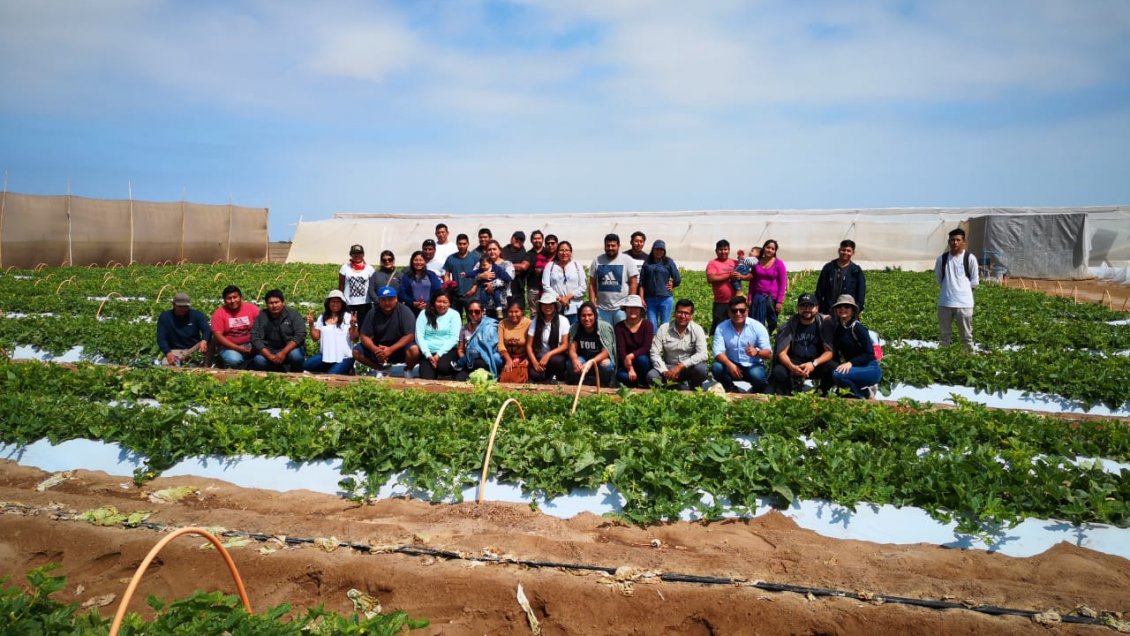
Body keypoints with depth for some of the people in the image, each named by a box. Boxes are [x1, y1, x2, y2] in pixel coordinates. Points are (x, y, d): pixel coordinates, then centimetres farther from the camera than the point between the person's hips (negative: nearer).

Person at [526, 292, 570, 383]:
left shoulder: (563, 320, -6)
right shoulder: (535, 321, -1)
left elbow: (565, 345, -8)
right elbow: (529, 345, -1)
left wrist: (548, 355, -22)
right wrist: (534, 362, -17)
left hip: (556, 356, -1)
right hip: (540, 358, 1)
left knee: (554, 360, -37)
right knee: (534, 375, -30)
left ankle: (554, 376, -3)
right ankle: (548, 377, 6)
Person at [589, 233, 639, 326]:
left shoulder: (627, 260, 0)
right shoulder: (597, 261, 7)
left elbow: (633, 283, -2)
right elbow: (592, 284, 7)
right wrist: (593, 304, 0)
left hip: (622, 308, -2)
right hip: (602, 308, 3)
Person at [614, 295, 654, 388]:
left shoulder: (647, 325, -6)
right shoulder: (619, 327, -5)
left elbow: (646, 348, -17)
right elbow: (620, 350, -13)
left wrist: (631, 356, -33)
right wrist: (630, 369, -25)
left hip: (644, 359, 0)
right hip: (625, 363, 0)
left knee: (642, 359, -35)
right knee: (622, 376, -33)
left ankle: (643, 384, -10)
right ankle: (636, 381, 0)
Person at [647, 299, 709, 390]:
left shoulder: (697, 329, -7)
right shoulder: (664, 329, -3)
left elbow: (703, 354, -18)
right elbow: (655, 353, -5)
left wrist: (680, 366, -27)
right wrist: (665, 371, -21)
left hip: (689, 368, -1)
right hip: (669, 368, 1)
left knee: (701, 368, -34)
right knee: (651, 376, -27)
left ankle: (695, 387, 1)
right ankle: (682, 386, -7)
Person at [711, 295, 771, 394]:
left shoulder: (757, 327, -9)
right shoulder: (721, 328, -6)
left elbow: (769, 353, -12)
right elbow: (718, 352, -15)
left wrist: (757, 352, -37)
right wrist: (730, 364, -36)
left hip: (753, 366, -1)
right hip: (732, 365, 1)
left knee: (756, 375, -34)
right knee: (716, 367, -28)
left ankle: (757, 391, 4)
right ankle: (731, 389, 3)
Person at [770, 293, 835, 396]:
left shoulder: (825, 323, -7)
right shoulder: (790, 323, -6)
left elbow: (829, 351, -10)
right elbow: (782, 352, -11)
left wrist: (814, 364, -29)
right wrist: (792, 367, -32)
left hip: (817, 363, 1)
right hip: (793, 363, -1)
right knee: (779, 372, -31)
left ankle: (823, 395, 0)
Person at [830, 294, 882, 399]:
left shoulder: (857, 327, -14)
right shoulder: (838, 329, 7)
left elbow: (869, 354, -16)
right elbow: (837, 354, 11)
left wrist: (851, 363, -25)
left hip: (871, 370, -8)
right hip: (856, 368, 8)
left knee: (837, 374, -29)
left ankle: (864, 393, -6)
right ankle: (864, 389, 9)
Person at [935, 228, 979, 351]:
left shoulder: (970, 258, -3)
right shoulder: (942, 259, 3)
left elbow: (974, 281, 3)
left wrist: (961, 288, -1)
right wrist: (948, 288, 5)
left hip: (964, 303, -2)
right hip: (944, 302, 3)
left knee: (966, 336, 3)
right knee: (945, 335, 11)